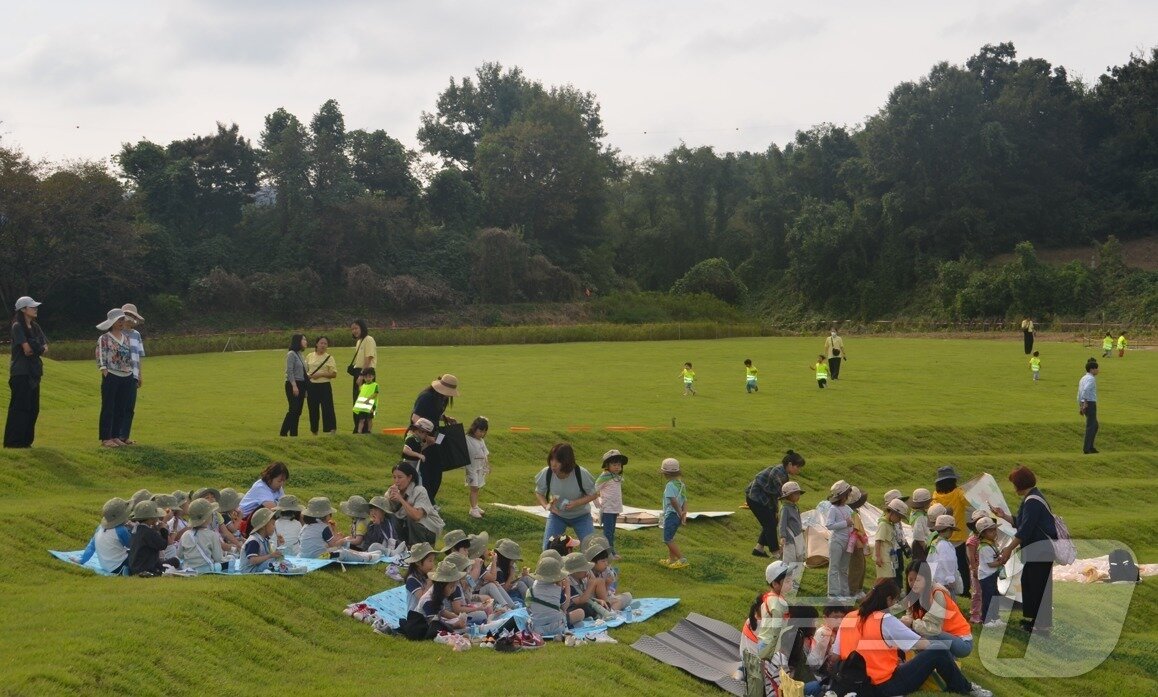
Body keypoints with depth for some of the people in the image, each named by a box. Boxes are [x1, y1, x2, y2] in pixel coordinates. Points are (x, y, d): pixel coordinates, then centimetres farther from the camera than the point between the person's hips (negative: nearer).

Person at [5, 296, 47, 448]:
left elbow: (45, 347, 7)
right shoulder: (17, 327, -9)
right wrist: (38, 349, -1)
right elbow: (27, 349, -18)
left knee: (33, 408, 7)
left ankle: (26, 440, 13)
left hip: (34, 372, 8)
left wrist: (33, 349, -10)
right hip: (21, 372, -8)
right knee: (20, 407, -7)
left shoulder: (35, 327, 15)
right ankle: (13, 441, -3)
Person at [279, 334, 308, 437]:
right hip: (293, 385, -8)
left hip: (301, 385, 8)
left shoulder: (300, 354, 16)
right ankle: (284, 432, -7)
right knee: (293, 410, -11)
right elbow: (289, 371, -15)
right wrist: (294, 386, -21)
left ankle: (294, 434, 10)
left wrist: (305, 388, 16)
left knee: (298, 412, 7)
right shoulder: (291, 354, -9)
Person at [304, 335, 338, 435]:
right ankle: (314, 431, 18)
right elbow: (304, 371, 16)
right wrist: (307, 375, -6)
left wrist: (321, 374, -15)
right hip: (311, 386, 3)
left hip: (324, 386, -3)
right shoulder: (309, 356, 10)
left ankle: (331, 431, -7)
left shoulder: (329, 357, 1)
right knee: (312, 409, 7)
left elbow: (334, 374, -3)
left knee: (327, 408, -8)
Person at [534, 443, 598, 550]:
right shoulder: (546, 474, -23)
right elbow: (539, 493, -4)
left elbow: (593, 494, -13)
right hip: (557, 515, 1)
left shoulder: (581, 474, -28)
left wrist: (576, 503, -30)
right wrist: (546, 506, -25)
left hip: (581, 516, -1)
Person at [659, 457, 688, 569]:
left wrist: (680, 513, -17)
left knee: (668, 540, -6)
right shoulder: (681, 484, 11)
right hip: (677, 515, 9)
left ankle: (682, 560, -12)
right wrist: (684, 513, -6)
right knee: (670, 538, 23)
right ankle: (671, 559, 30)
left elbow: (674, 501, -25)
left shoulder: (670, 485, -17)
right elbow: (685, 501, 5)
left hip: (671, 514, -9)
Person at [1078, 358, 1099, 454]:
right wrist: (1085, 403, -23)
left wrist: (1080, 406, 23)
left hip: (1084, 404, 10)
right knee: (1091, 426, -6)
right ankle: (1086, 448, -6)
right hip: (1090, 403, -10)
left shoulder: (1083, 378, 18)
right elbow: (1085, 390, -27)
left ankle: (1090, 447, 21)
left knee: (1094, 425, 19)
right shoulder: (1091, 378, -12)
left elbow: (1079, 393, 20)